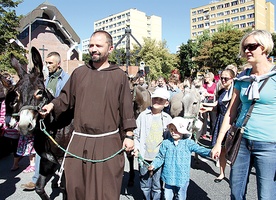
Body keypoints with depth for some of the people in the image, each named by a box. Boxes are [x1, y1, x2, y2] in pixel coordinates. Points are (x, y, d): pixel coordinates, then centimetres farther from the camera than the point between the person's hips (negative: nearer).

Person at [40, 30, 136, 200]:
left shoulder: (120, 76, 0)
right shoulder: (79, 73, 8)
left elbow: (126, 108, 0)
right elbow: (66, 99, 12)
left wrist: (129, 135, -3)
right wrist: (52, 105, -6)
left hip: (108, 143, -2)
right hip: (79, 142, 3)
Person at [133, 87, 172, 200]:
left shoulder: (167, 118, 3)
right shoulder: (143, 115, 0)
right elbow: (136, 134, 4)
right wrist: (136, 147, -7)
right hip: (144, 157, 0)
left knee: (157, 186, 9)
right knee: (145, 185, 13)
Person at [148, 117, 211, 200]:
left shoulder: (188, 143, -5)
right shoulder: (166, 143, -3)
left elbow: (199, 149, -14)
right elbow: (160, 157, 1)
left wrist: (210, 152, -31)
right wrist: (153, 165, -13)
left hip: (182, 178, 0)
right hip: (168, 177, 1)